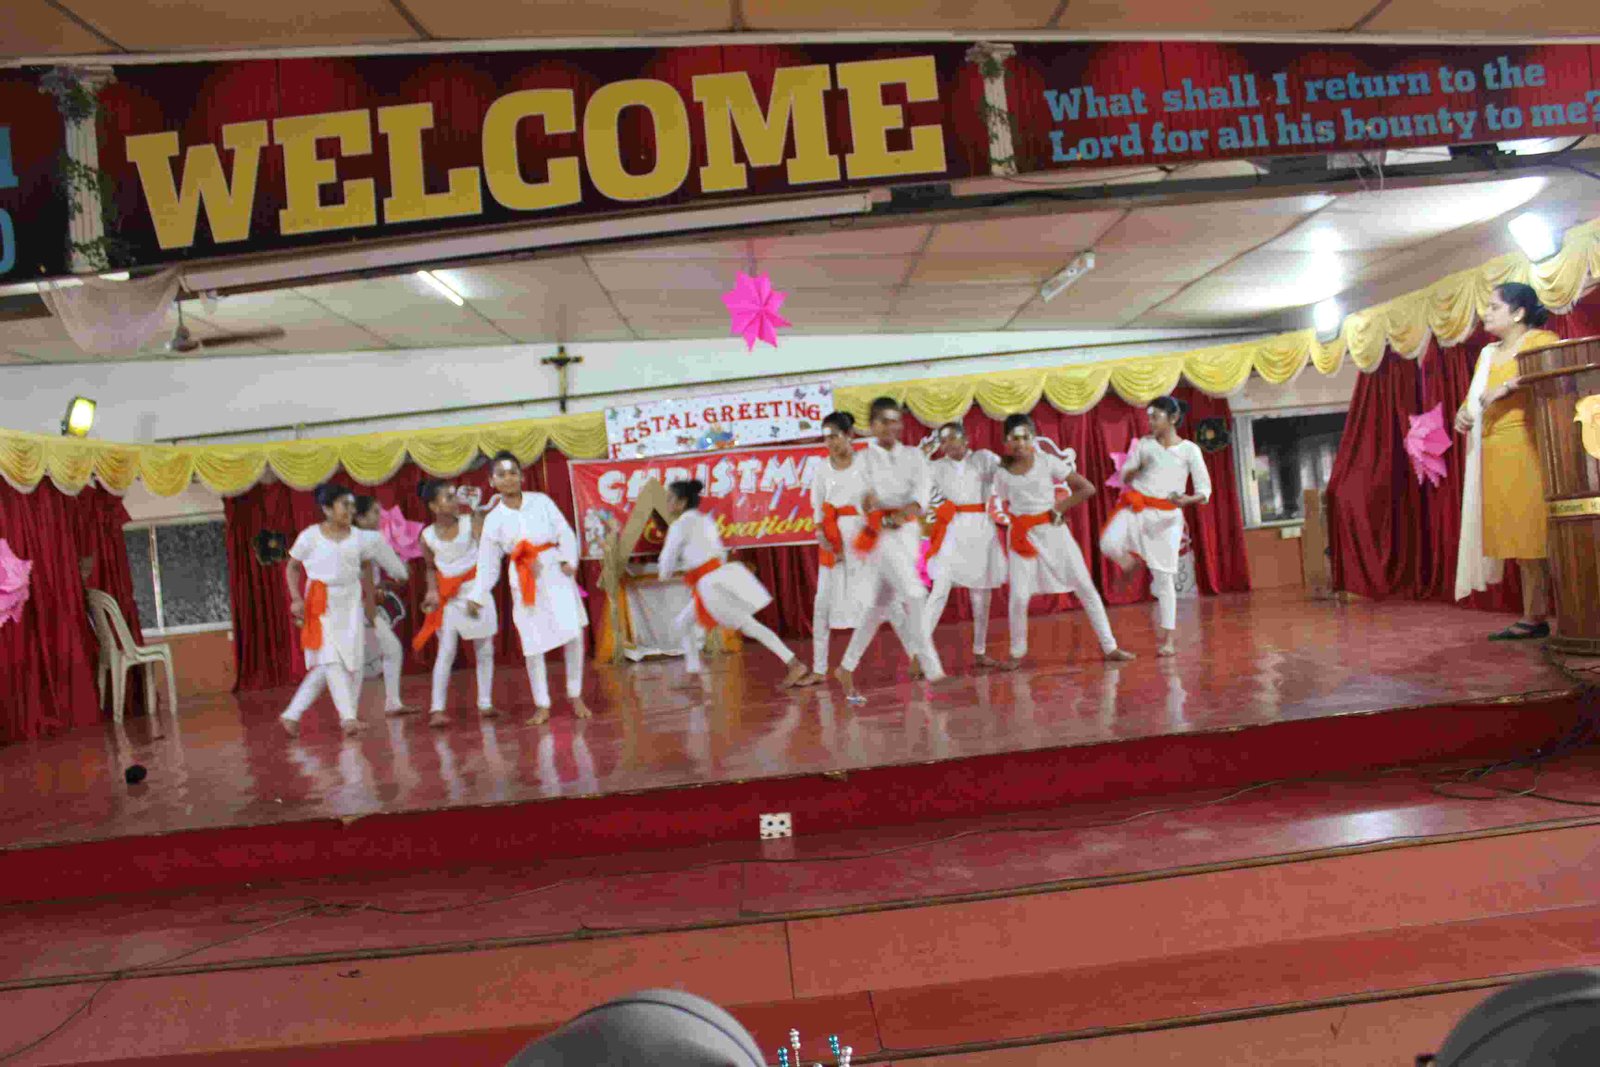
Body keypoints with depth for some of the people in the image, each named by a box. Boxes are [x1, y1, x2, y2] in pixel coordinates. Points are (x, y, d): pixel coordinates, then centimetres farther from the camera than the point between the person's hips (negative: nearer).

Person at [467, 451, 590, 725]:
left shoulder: (541, 501, 2)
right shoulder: (494, 519, 3)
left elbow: (565, 532, -1)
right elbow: (488, 564, 6)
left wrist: (568, 560, -16)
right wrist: (478, 595, -3)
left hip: (556, 573, 0)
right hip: (524, 582, 1)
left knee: (573, 633, -6)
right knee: (533, 643, 2)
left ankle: (575, 696, 14)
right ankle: (542, 705, 18)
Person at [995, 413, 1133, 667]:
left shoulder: (1048, 462, -5)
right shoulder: (1002, 474, 0)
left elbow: (1087, 488, -5)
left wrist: (1059, 508, -7)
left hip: (1053, 530, 0)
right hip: (1022, 536, 0)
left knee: (1086, 587, 0)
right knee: (1018, 597, -8)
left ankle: (1109, 646, 9)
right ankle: (1017, 653, 13)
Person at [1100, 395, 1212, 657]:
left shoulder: (1189, 449, 2)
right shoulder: (1144, 444, 10)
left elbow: (1204, 489, -1)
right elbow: (1124, 476, 13)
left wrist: (1189, 499, -23)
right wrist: (1137, 469, -9)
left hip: (1166, 515, -2)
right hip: (1136, 507, 2)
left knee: (1164, 577, -1)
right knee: (1109, 544, -28)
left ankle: (1169, 638, 8)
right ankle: (1131, 561, 8)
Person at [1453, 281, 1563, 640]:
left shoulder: (1541, 341, -1)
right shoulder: (1488, 354, 22)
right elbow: (1474, 397, 21)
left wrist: (1510, 386, -25)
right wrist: (1462, 412, 0)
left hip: (1529, 447, -7)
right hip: (1493, 452, 7)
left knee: (1538, 531, -10)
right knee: (1518, 536, 6)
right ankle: (1534, 617, 8)